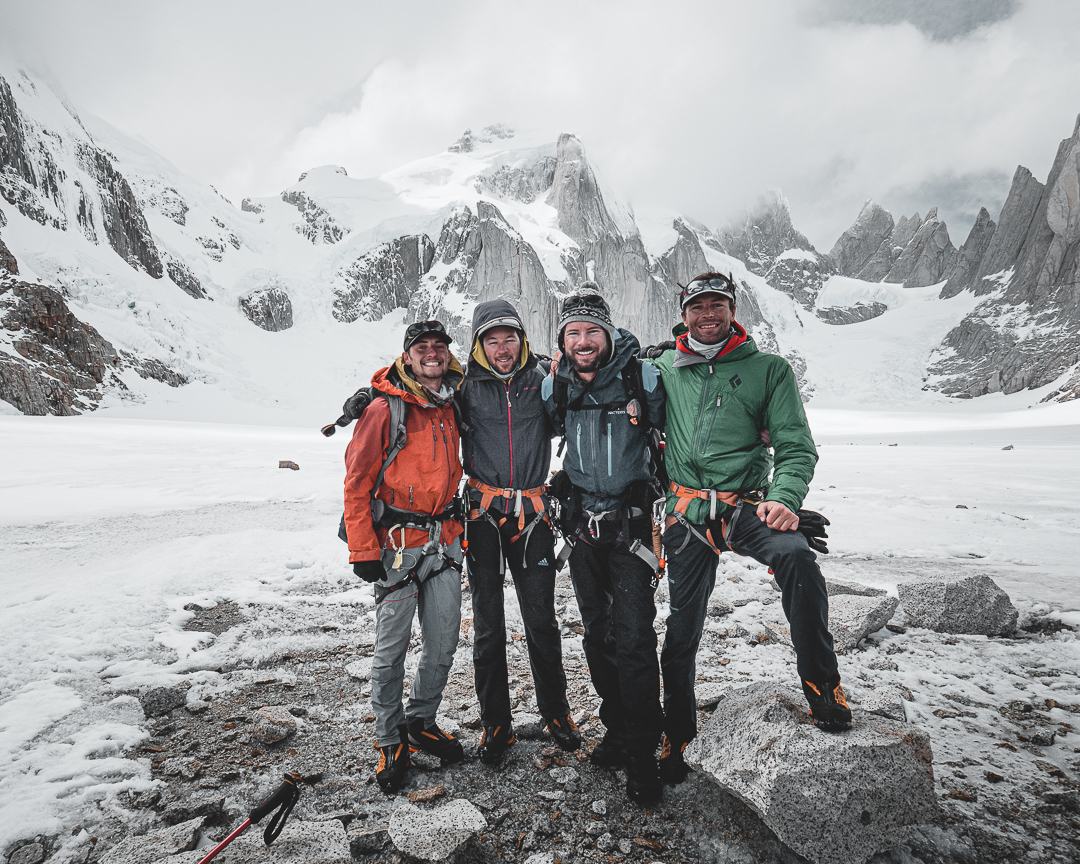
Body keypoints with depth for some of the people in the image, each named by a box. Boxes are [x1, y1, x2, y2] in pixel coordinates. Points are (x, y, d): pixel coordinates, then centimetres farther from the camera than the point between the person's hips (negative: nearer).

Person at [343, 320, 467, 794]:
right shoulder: (384, 410, -9)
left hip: (444, 540, 5)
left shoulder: (452, 408, 9)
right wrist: (363, 551, -13)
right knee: (392, 647, 3)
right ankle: (390, 742, 23)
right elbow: (357, 483, -9)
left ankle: (422, 721, 33)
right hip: (397, 543, -5)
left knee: (443, 642, 10)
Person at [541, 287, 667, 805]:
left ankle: (642, 754, 9)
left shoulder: (641, 378, -10)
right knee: (597, 632, 14)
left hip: (631, 519, -4)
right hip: (583, 521, 4)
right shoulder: (554, 387, 1)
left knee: (633, 636, -7)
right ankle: (617, 727, 32)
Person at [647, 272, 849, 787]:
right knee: (682, 627, 8)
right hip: (686, 512, 2)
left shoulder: (769, 369, 4)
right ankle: (675, 735, 30)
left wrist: (785, 497, -21)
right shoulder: (664, 368, 9)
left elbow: (795, 446, -2)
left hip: (745, 505, -1)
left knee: (796, 556, -33)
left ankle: (822, 685, -11)